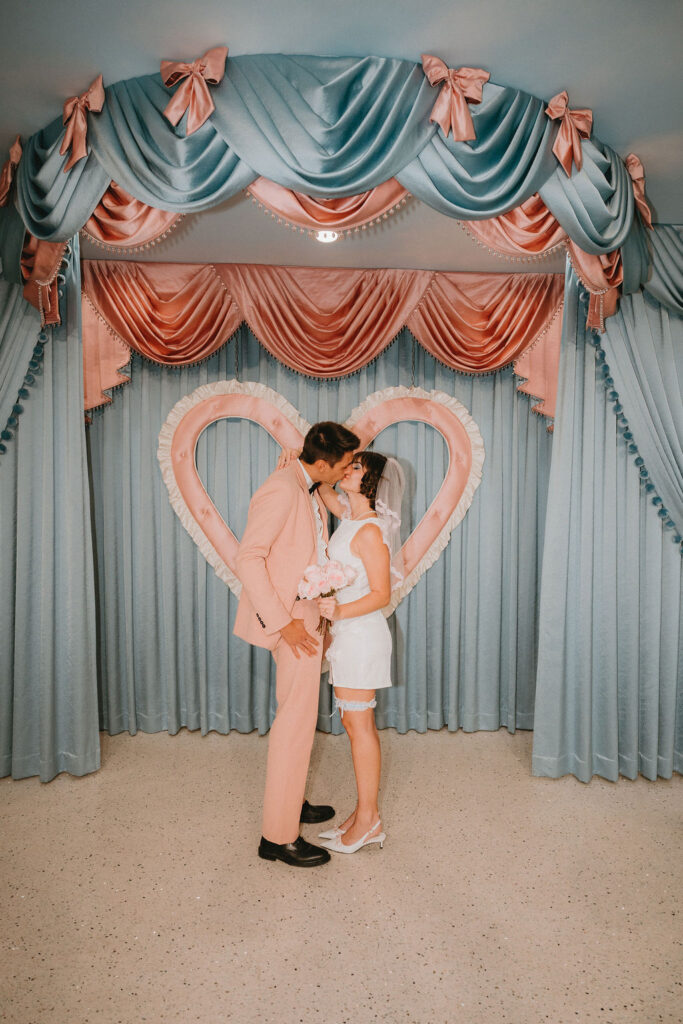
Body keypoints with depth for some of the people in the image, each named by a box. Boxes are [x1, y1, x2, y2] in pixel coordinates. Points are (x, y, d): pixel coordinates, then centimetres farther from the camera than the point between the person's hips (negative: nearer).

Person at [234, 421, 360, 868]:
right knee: (296, 722, -3)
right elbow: (249, 558, -24)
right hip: (294, 619, -10)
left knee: (298, 715, 20)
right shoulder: (282, 489, -20)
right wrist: (283, 622, -24)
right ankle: (279, 836, 10)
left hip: (308, 612, 10)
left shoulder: (311, 491, 11)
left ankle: (291, 802, 38)